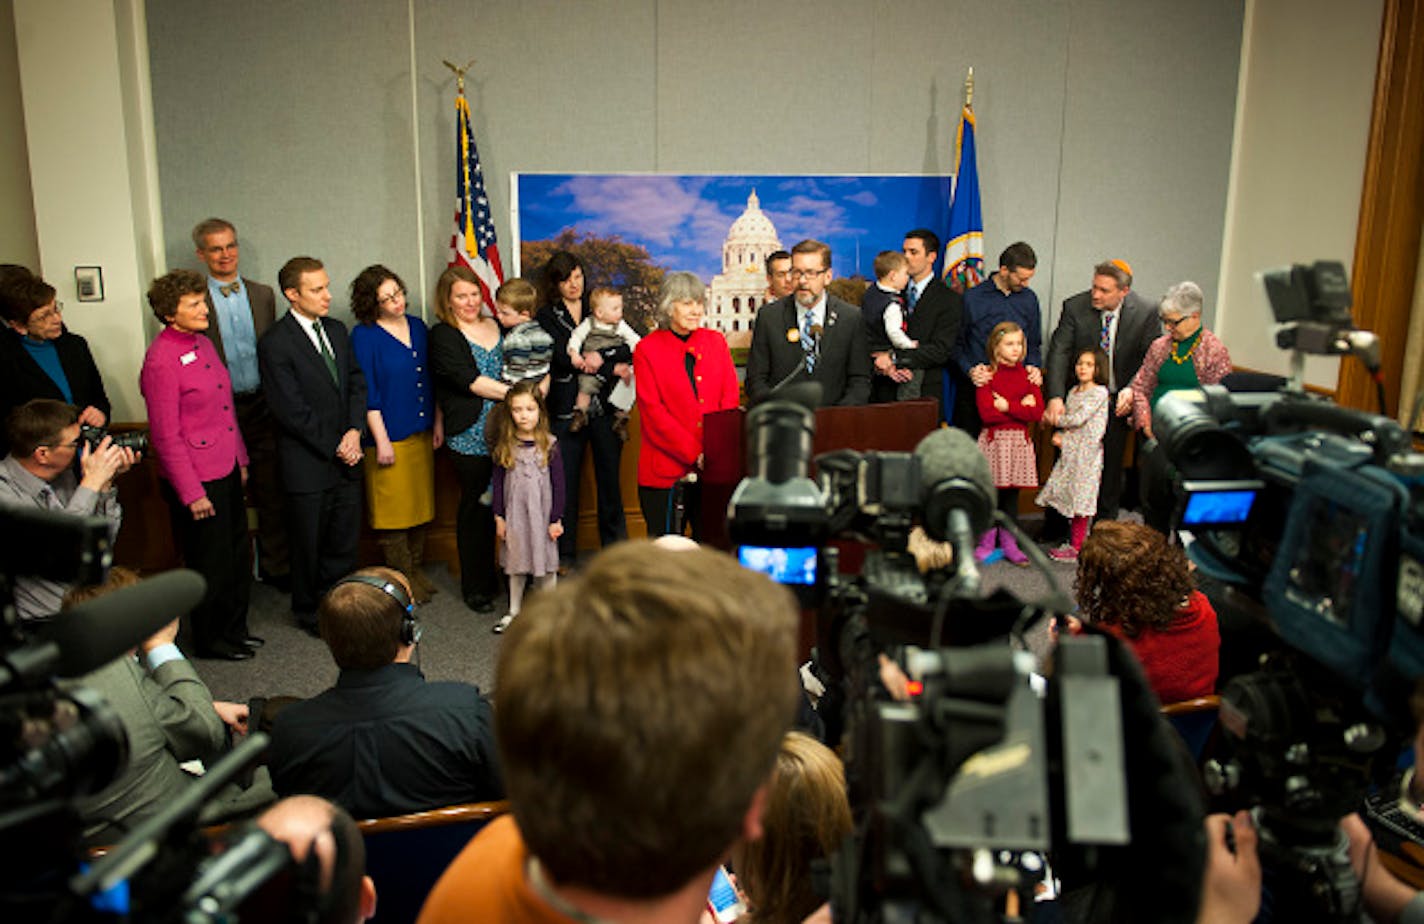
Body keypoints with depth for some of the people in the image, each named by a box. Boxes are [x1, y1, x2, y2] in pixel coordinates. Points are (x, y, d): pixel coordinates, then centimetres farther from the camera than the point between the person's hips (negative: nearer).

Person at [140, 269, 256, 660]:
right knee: (210, 562, 7)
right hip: (197, 480, -8)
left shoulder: (203, 343, 8)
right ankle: (209, 640, 26)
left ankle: (234, 629, 34)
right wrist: (192, 493, -16)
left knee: (239, 554, 17)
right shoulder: (161, 359, -17)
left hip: (226, 470, 8)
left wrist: (240, 460, 17)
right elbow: (165, 436, -17)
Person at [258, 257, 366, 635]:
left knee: (345, 539, 12)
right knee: (310, 544, 9)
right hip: (308, 465, -6)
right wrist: (335, 448, -12)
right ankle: (310, 612, 27)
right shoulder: (275, 344, -13)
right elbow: (291, 410, -15)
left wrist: (355, 431, -5)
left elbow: (356, 383, 10)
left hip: (346, 458, 6)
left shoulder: (337, 331, 9)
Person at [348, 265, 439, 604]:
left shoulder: (417, 327, 8)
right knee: (395, 509, 1)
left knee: (420, 504, 14)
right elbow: (367, 392, -12)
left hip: (421, 433, 6)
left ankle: (417, 570, 27)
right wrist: (381, 439, -15)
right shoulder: (364, 336, -10)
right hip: (390, 436, -6)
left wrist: (437, 422, 11)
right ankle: (402, 578, 13)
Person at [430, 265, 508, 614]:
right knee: (476, 507, 3)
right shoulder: (442, 336, -2)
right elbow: (470, 381, -13)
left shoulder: (496, 326, 14)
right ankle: (475, 587, 16)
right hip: (470, 438, -4)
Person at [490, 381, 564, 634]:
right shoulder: (504, 445, -2)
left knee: (545, 563, 8)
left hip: (542, 514, -2)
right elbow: (498, 482, 4)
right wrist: (499, 517, 2)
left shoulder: (549, 444, -8)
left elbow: (558, 484, -5)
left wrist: (556, 519, -6)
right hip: (514, 515, 2)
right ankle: (514, 611, 29)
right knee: (516, 565, 13)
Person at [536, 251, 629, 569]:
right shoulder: (547, 316, 7)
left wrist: (602, 356, -16)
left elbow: (629, 349, 1)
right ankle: (565, 552, 13)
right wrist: (613, 368, -12)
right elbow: (562, 358, -9)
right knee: (566, 480, 1)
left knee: (610, 477, 3)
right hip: (566, 408, -1)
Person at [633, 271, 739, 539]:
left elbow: (730, 400, 7)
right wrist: (694, 454, -13)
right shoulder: (647, 349, 0)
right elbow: (652, 412, -6)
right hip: (665, 471, -3)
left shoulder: (716, 342, 10)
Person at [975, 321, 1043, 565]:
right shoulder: (988, 376, -3)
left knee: (1012, 494, 7)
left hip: (1019, 440, 3)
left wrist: (1007, 406, -12)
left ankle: (1009, 543, 15)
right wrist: (1021, 407, -9)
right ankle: (987, 542, 11)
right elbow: (987, 413, -15)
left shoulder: (1027, 375, 9)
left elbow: (1037, 411, -3)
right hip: (993, 439, -3)